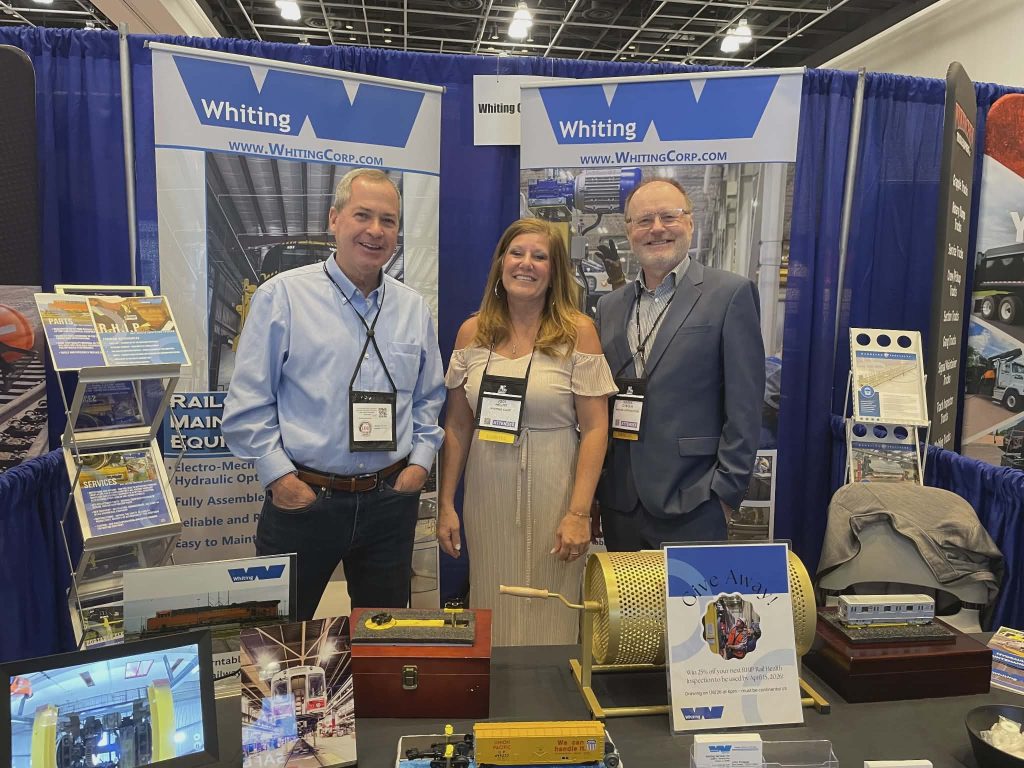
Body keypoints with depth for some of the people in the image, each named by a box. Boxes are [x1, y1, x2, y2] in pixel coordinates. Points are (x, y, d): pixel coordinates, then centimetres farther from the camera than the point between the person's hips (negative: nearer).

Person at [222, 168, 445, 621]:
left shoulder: (413, 308, 7)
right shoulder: (282, 296, -6)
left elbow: (429, 399, 15)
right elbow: (248, 404, -6)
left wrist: (420, 460, 3)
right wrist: (279, 476, -11)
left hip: (390, 500, 4)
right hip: (302, 500, -3)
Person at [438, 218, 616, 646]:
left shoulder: (578, 331, -5)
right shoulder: (473, 332, 5)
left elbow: (595, 427, -7)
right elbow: (457, 425, 7)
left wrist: (580, 512, -13)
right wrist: (446, 504, 5)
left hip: (553, 496, -3)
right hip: (487, 495, 3)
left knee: (549, 619, 8)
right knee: (492, 613, 14)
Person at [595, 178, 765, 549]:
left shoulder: (730, 293, -4)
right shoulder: (609, 306, 11)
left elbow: (744, 407, -7)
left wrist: (725, 493, -10)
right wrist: (592, 491, 10)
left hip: (691, 503, -4)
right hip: (619, 501, 5)